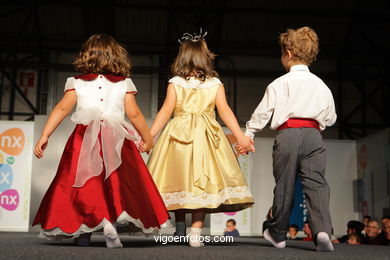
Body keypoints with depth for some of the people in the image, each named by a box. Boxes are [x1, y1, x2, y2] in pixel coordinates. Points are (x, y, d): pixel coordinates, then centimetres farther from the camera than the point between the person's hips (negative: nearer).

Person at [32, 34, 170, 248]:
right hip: (116, 141, 0)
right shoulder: (124, 84, 9)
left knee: (84, 184, 4)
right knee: (117, 182, 3)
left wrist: (44, 136, 2)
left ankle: (84, 232, -8)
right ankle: (111, 219, -13)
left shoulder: (77, 83, 10)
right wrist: (148, 139, 16)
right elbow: (134, 114, 5)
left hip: (84, 140, 0)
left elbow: (62, 109, 2)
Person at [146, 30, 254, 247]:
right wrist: (240, 136, -2)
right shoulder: (215, 83, 4)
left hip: (178, 134, 1)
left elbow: (166, 112, -1)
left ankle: (180, 228, 18)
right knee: (202, 180, 0)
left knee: (179, 179, 9)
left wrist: (149, 135, 3)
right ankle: (196, 230, -8)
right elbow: (225, 111, -3)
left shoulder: (175, 83, 2)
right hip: (205, 137, 0)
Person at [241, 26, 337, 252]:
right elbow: (330, 118, 17)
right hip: (313, 135, 1)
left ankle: (278, 234, 22)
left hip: (287, 135, -1)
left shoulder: (278, 84, 3)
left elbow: (262, 113, 5)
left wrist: (248, 135, 16)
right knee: (316, 184, -2)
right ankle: (323, 230, -23)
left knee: (284, 186, 8)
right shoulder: (321, 85, 12)